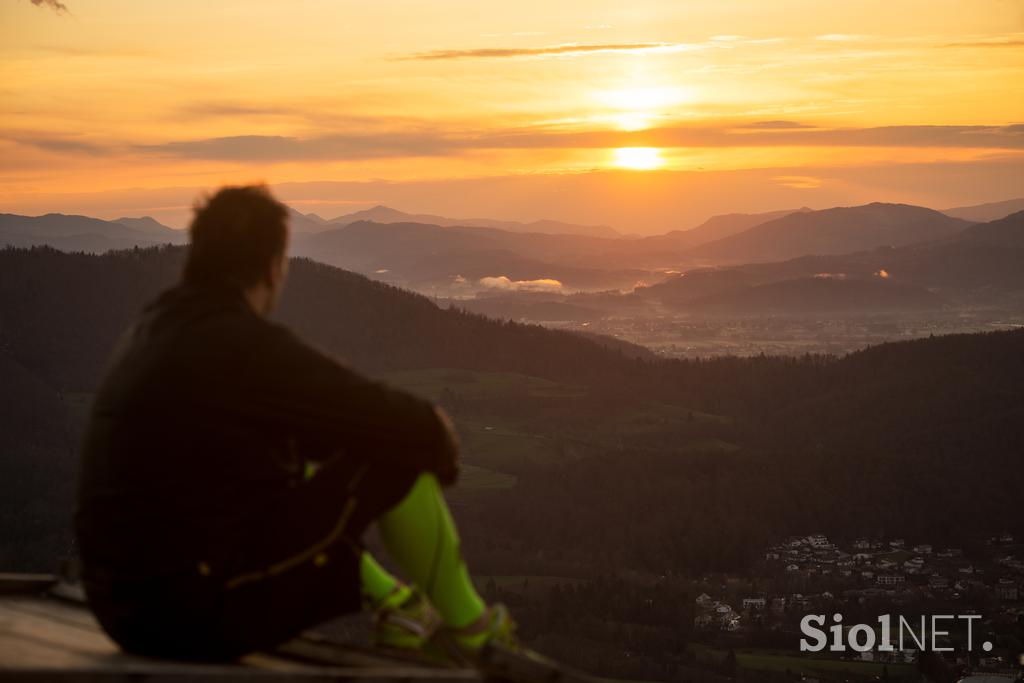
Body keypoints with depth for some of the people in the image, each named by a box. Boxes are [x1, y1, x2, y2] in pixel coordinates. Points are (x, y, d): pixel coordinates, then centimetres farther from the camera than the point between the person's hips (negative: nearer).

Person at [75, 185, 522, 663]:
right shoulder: (245, 345, -17)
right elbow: (404, 427, -14)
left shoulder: (149, 332, 10)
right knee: (399, 455, -2)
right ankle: (467, 628, 15)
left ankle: (392, 601, 32)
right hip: (206, 618, -9)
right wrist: (438, 433, 10)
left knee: (294, 465, 30)